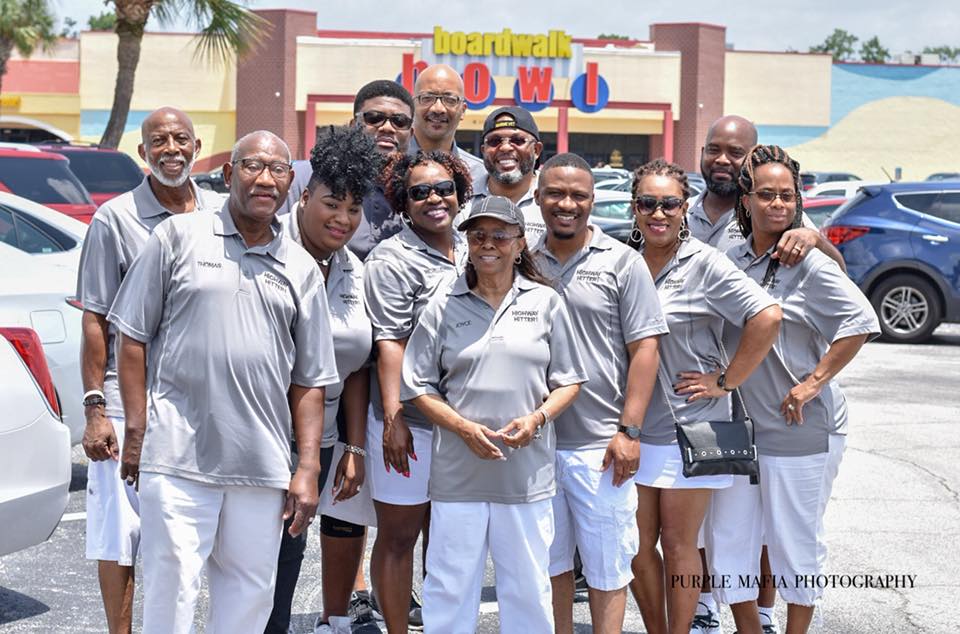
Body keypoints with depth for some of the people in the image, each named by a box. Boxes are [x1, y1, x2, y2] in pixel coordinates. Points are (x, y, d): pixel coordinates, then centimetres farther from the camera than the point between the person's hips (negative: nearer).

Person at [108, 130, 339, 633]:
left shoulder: (301, 269, 13)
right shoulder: (178, 237, 5)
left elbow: (309, 381, 13)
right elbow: (133, 338, 4)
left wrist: (308, 469, 5)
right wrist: (136, 431, -3)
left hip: (262, 464, 3)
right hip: (177, 456, -3)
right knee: (171, 590, -4)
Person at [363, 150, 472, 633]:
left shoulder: (471, 253, 13)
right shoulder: (392, 260, -7)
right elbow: (389, 343, -13)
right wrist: (393, 418, -19)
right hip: (411, 422, -6)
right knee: (399, 534, 2)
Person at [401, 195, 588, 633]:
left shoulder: (545, 302, 6)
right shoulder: (443, 307, 3)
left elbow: (568, 381, 8)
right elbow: (419, 387, 3)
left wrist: (537, 418, -10)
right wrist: (464, 427, -11)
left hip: (527, 472, 1)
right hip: (458, 472, -1)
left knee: (529, 589, 8)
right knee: (450, 586, 5)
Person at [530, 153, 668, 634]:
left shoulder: (622, 263, -1)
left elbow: (644, 349, -3)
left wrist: (629, 431, -10)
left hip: (601, 445, -3)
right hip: (536, 440, 3)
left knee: (606, 567, 4)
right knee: (552, 562, 13)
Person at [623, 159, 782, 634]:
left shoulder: (704, 264, -9)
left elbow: (767, 316, -17)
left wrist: (726, 382, -14)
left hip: (689, 429, -5)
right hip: (635, 429, 5)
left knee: (678, 546, 5)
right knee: (637, 546, 9)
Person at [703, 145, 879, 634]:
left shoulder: (809, 264, -11)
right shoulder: (732, 262, 7)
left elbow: (861, 322, -18)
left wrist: (813, 383, -18)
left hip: (801, 429, -6)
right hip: (738, 425, 6)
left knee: (796, 543, 7)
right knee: (727, 540, 10)